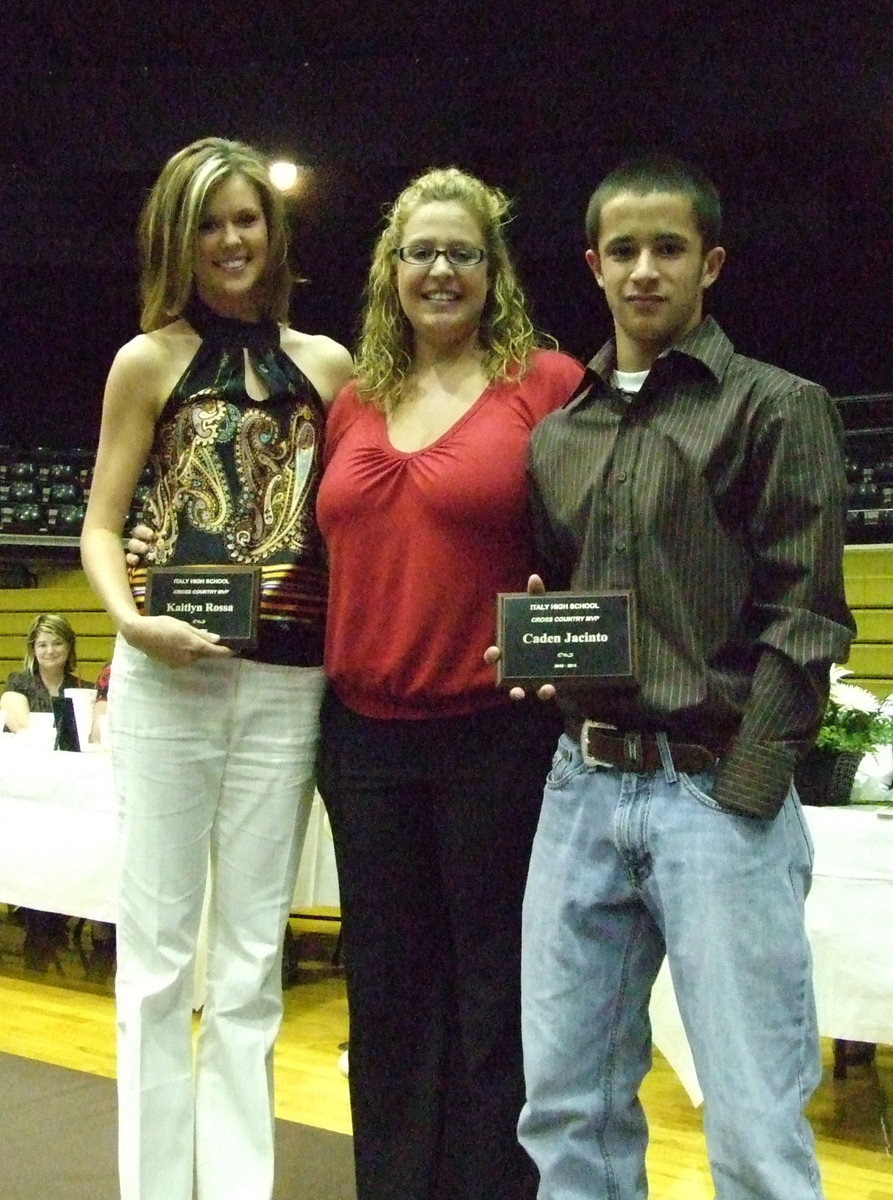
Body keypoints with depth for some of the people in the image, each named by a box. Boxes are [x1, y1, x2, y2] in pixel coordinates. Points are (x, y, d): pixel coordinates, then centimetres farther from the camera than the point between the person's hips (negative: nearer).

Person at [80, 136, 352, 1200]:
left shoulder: (326, 365, 9)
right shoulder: (149, 361, 4)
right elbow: (101, 525, 4)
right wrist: (132, 622, -15)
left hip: (286, 681, 2)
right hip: (169, 673, -1)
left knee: (252, 958, 10)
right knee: (157, 950, 6)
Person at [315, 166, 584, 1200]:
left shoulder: (548, 383, -4)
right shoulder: (352, 401, 11)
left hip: (496, 731, -5)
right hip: (364, 729, 5)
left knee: (494, 985, 9)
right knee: (387, 985, 17)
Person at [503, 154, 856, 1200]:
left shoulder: (778, 409, 1)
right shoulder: (557, 434, 15)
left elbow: (802, 621, -6)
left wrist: (737, 796, -13)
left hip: (716, 791, -5)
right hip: (582, 787, 5)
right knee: (568, 1104, 11)